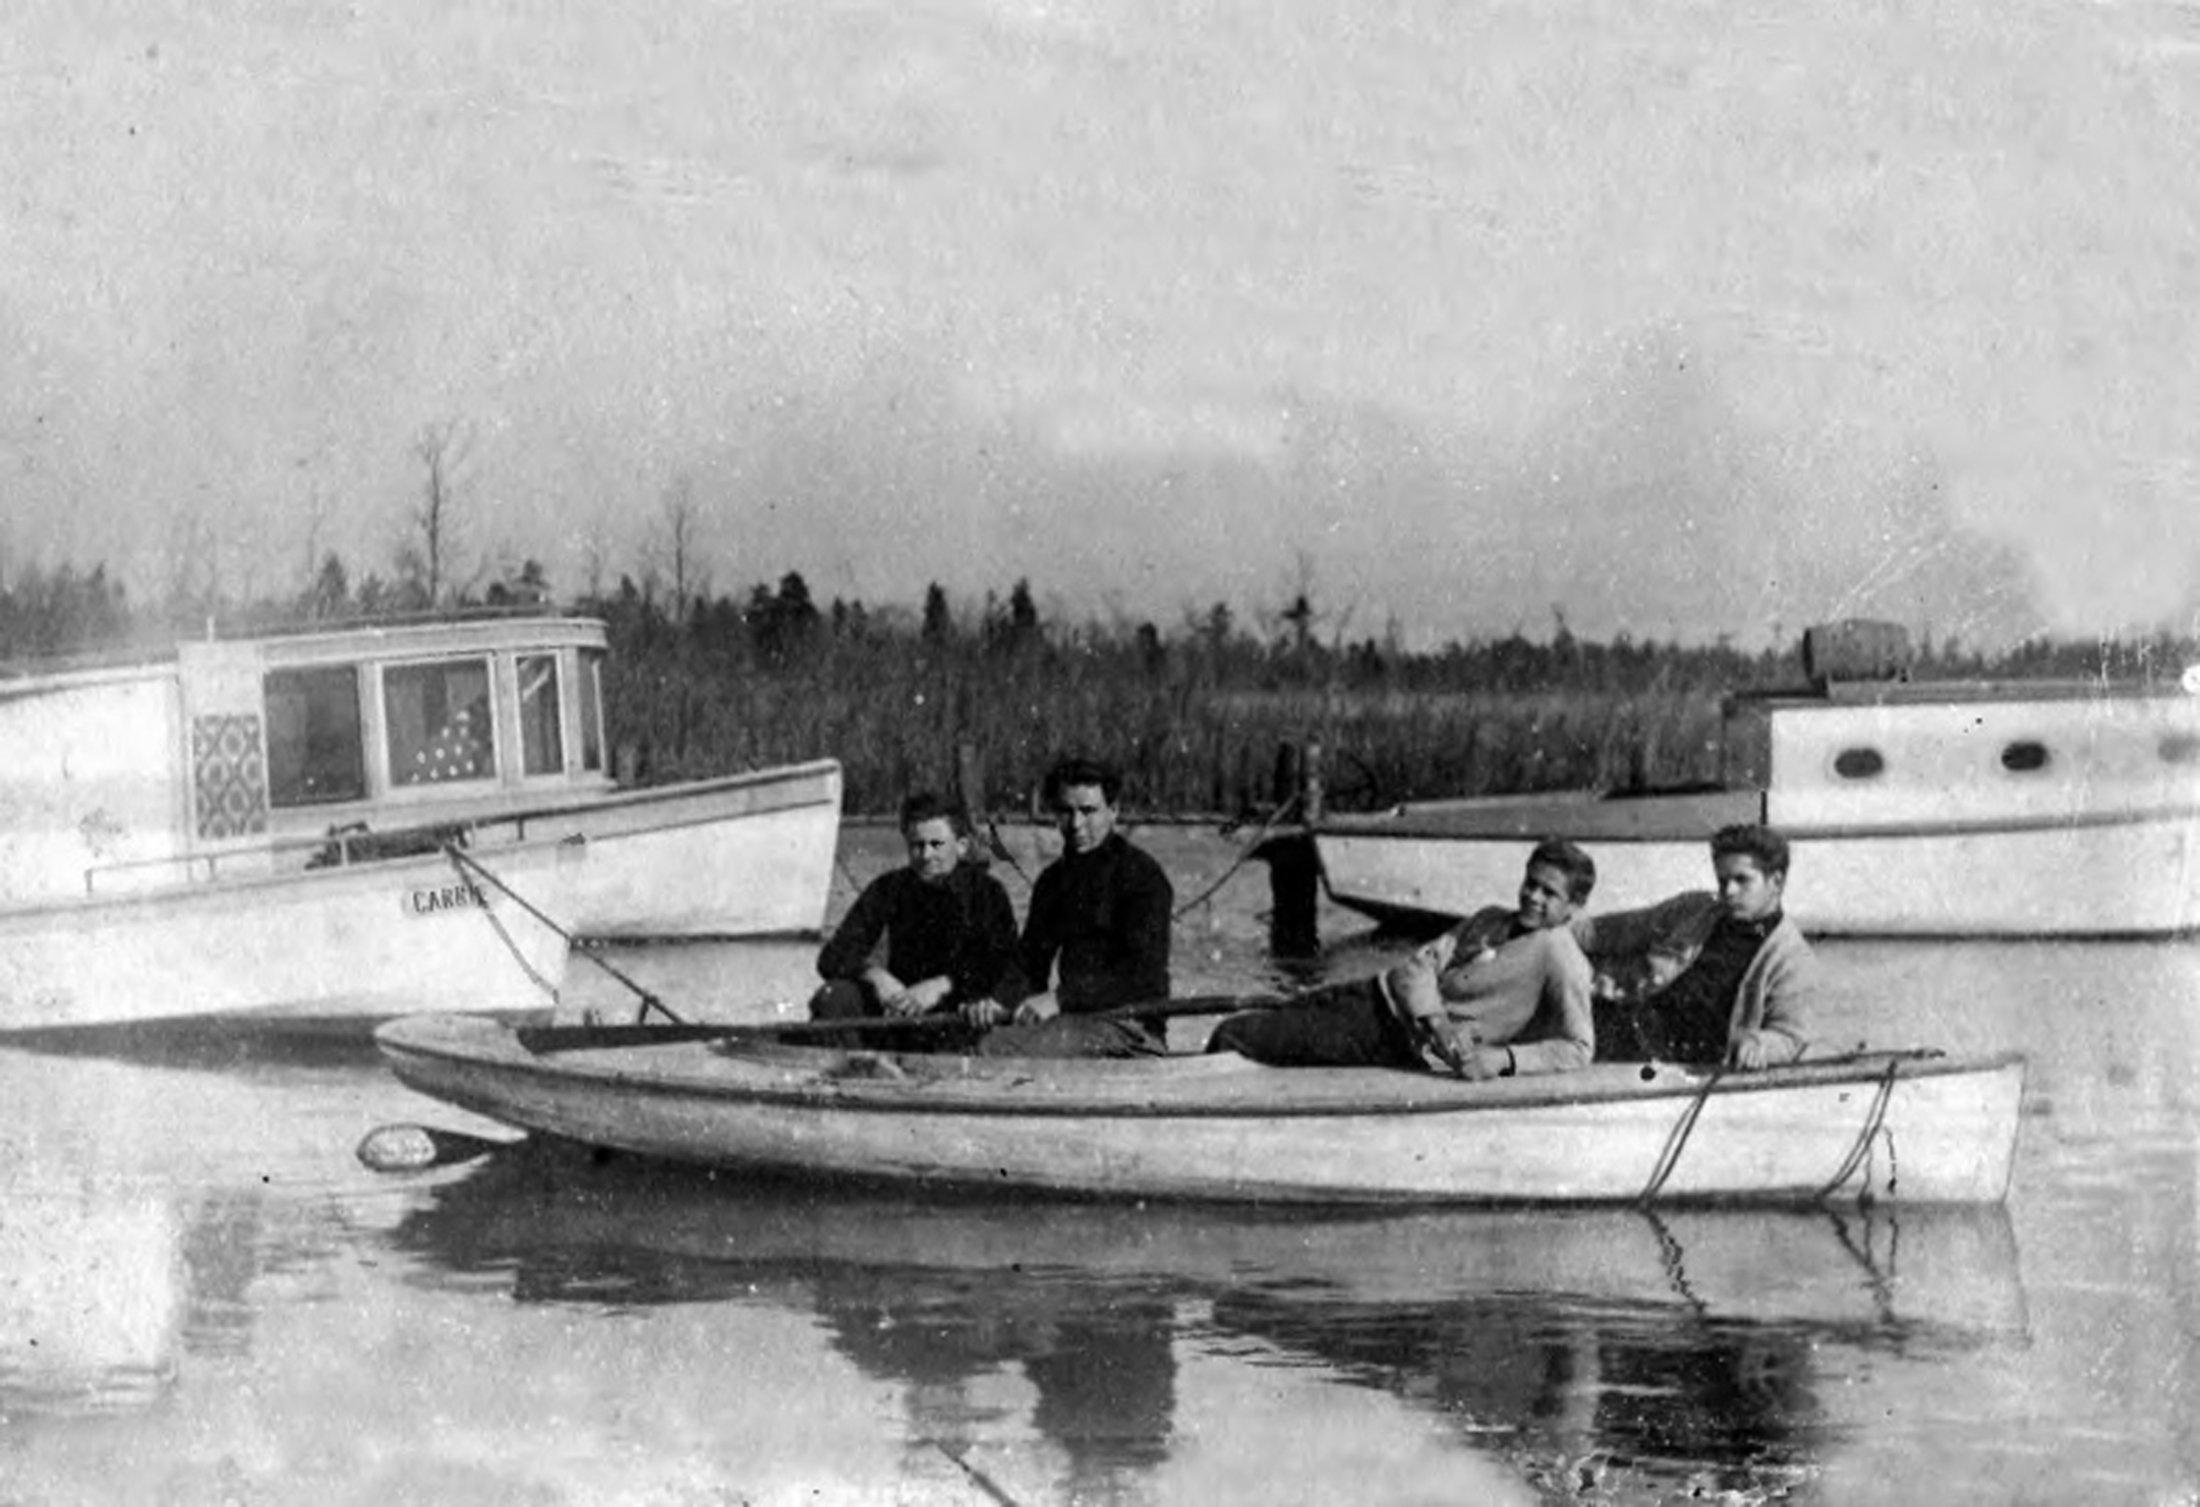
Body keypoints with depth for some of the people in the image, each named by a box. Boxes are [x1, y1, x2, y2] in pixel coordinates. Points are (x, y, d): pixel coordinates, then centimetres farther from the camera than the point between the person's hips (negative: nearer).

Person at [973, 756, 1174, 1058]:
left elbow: (1144, 973, -14)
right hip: (1074, 1017, 7)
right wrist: (999, 1003, -6)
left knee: (996, 1048, -27)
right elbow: (1030, 961, 17)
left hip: (1131, 1026, -7)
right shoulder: (1053, 879, 19)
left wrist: (1061, 998, -21)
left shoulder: (1140, 874, -4)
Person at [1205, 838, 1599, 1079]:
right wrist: (1436, 1021, -19)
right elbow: (1419, 965, 1)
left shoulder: (1558, 955, -13)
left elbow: (1579, 1049, -19)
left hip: (1400, 1040, -7)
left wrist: (1503, 1058, -30)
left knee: (1230, 1041, -9)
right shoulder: (1490, 920, 8)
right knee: (1234, 1030, 11)